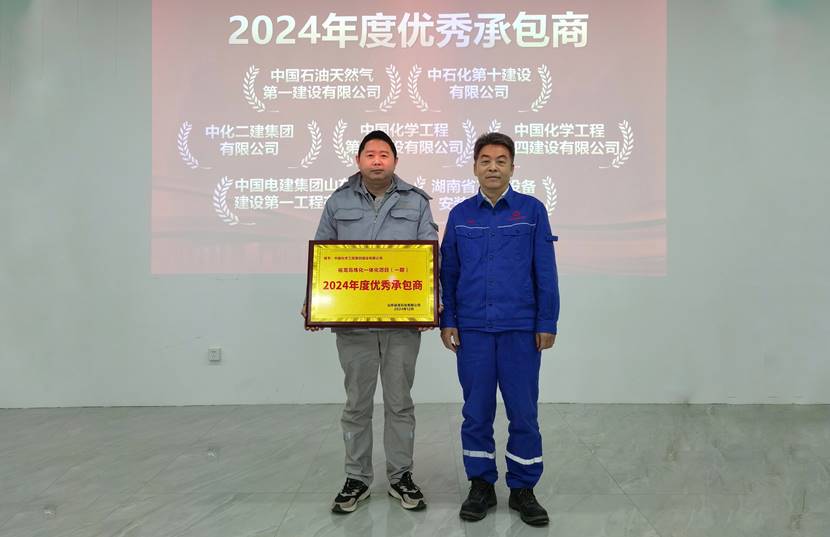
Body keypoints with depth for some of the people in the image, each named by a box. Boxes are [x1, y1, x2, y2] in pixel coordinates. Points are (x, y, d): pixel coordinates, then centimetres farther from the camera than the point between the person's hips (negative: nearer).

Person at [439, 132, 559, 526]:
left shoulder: (532, 210, 2)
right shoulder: (460, 214, 7)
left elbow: (545, 272, 1)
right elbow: (447, 272, 9)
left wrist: (547, 324, -2)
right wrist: (446, 322, 3)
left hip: (521, 329, -1)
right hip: (472, 329, 2)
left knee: (523, 411, 5)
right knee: (476, 411, 8)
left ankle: (523, 488, 22)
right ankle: (481, 485, 24)